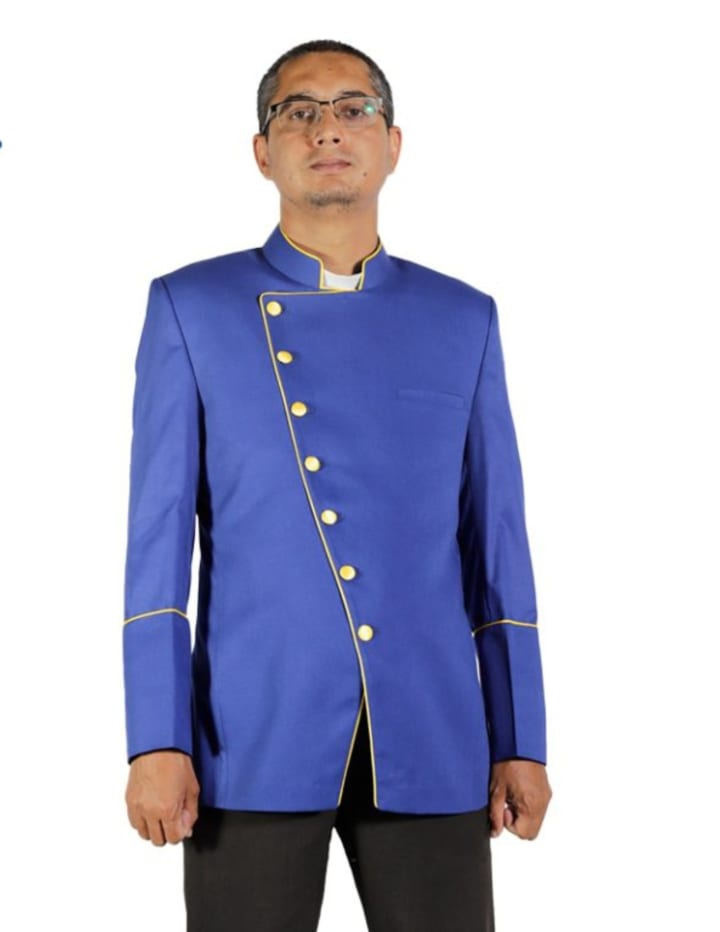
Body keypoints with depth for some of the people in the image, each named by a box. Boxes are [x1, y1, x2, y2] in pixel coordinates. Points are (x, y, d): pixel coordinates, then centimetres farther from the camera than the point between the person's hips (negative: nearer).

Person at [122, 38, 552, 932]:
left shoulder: (463, 319, 10)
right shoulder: (190, 307, 4)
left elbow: (496, 544, 10)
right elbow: (158, 537, 0)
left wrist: (520, 743, 5)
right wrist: (155, 741, -8)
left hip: (430, 737, 2)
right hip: (252, 734, -2)